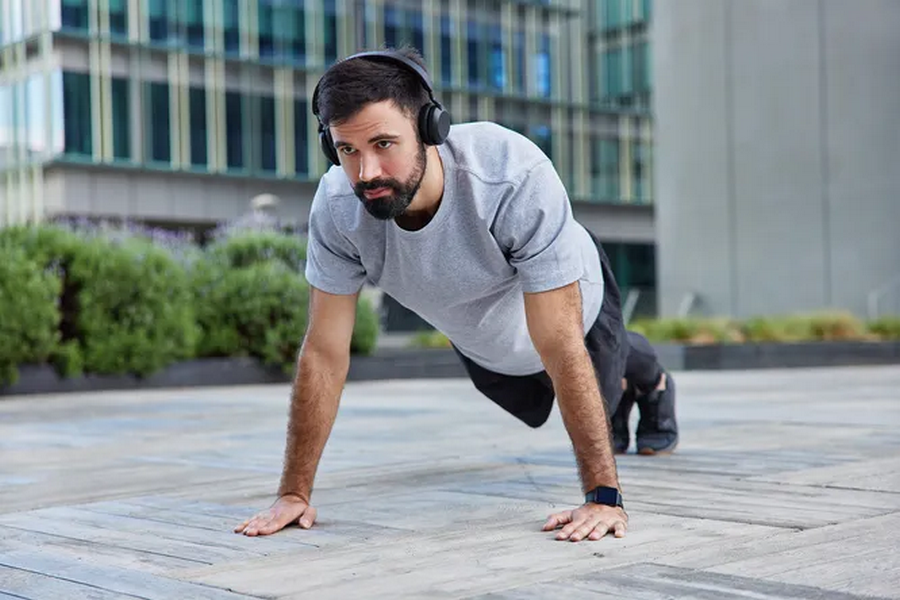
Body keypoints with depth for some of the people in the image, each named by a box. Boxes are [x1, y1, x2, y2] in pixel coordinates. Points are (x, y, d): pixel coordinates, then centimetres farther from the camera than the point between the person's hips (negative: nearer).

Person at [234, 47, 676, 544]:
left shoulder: (516, 177, -47)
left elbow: (560, 348, -44)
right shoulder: (337, 205, -37)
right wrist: (293, 492, -27)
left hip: (571, 303, -3)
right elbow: (325, 353, -27)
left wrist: (603, 496, -44)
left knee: (601, 402, 24)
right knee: (536, 411, 32)